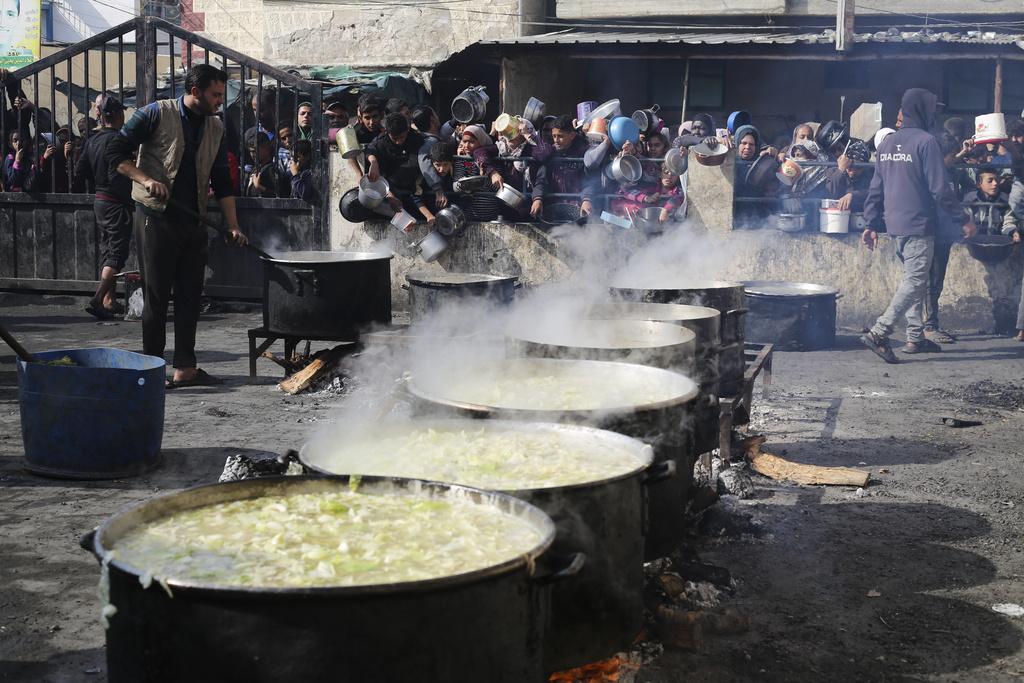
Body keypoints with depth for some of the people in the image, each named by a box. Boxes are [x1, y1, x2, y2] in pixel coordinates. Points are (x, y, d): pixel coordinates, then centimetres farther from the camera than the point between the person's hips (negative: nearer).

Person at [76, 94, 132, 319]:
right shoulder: (116, 140, -16)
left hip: (99, 201, 9)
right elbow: (117, 176, -22)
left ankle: (109, 300, 17)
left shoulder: (92, 139, 9)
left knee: (106, 251, 14)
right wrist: (129, 196, -10)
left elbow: (81, 170, 12)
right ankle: (98, 299, -15)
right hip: (116, 203, -8)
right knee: (117, 252, -6)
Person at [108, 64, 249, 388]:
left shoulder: (216, 127, 10)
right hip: (157, 218, -6)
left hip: (193, 222, 6)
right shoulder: (156, 114, -7)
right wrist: (146, 179, -19)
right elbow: (116, 153, -5)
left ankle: (185, 368, 11)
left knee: (190, 297, 6)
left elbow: (222, 182, 11)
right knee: (157, 297, -2)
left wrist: (233, 226, 3)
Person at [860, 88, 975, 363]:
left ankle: (915, 337, 18)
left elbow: (876, 188, 12)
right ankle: (878, 333, -13)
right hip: (918, 224, -8)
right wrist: (964, 219, -5)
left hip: (896, 224, 8)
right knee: (915, 281, -5)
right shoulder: (926, 141, -12)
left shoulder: (887, 143, 10)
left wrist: (871, 224, 15)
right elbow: (939, 189, -14)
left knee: (914, 279, 16)